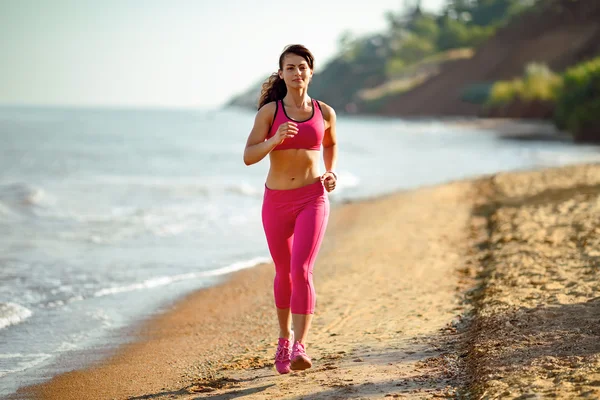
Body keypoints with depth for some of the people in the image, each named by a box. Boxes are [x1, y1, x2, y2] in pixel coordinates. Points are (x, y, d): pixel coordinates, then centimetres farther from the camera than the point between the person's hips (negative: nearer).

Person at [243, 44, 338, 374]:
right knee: (283, 273, 16)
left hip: (312, 200, -1)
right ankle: (284, 337, 39)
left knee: (301, 271, -19)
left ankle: (299, 348, -21)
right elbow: (249, 157, -10)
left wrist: (330, 173, 6)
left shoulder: (325, 112, 2)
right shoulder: (269, 111, -3)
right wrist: (275, 139, -27)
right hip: (277, 201, 1)